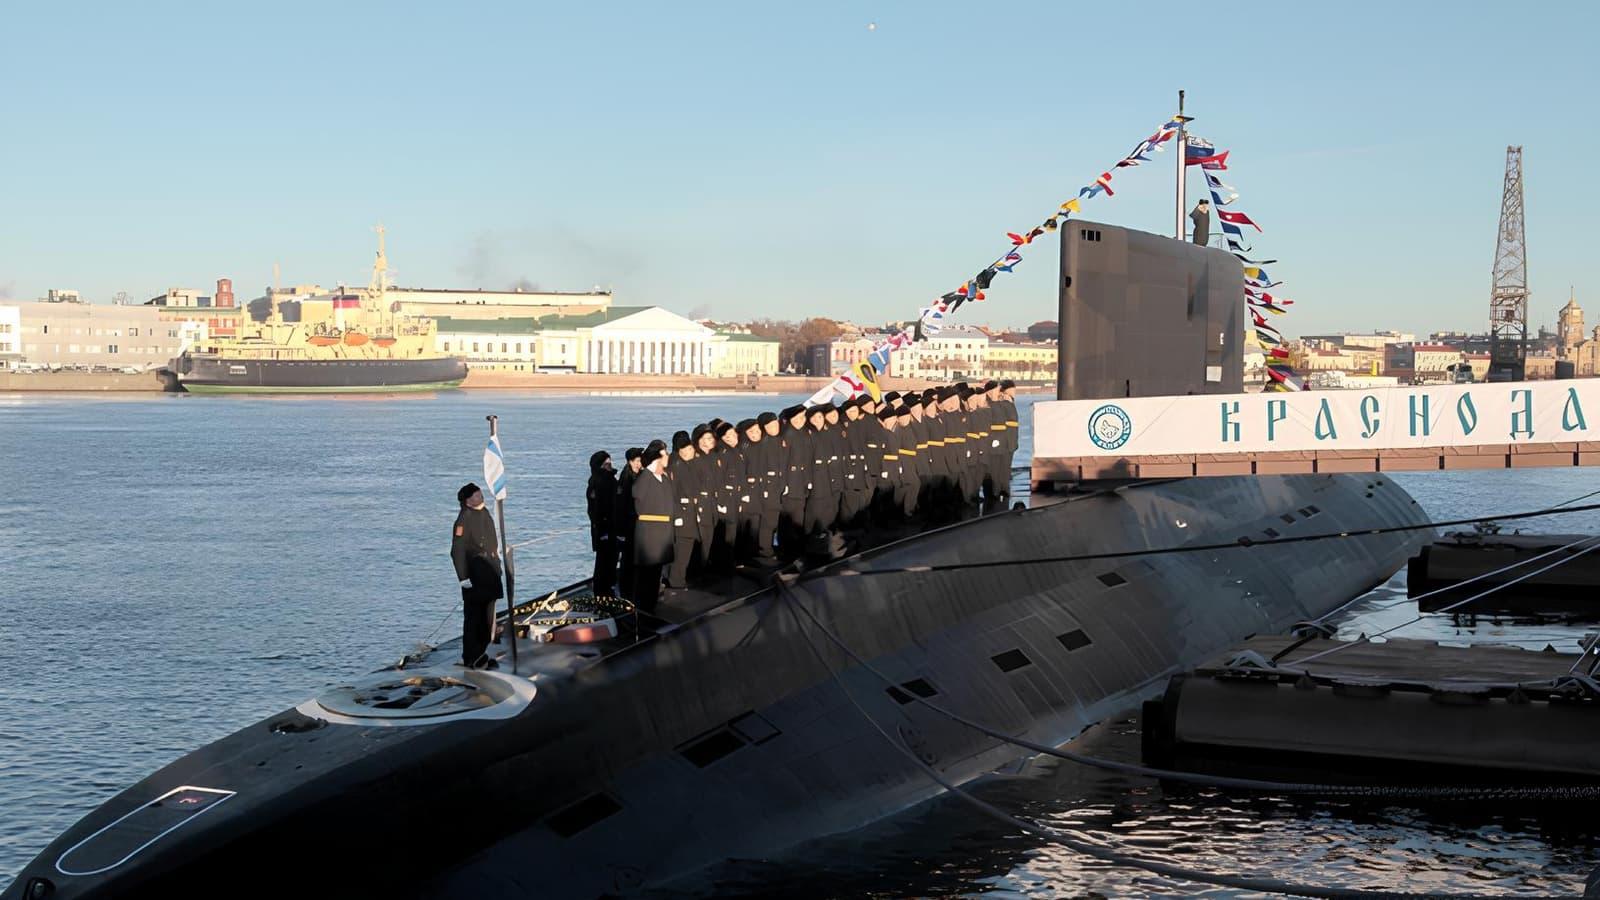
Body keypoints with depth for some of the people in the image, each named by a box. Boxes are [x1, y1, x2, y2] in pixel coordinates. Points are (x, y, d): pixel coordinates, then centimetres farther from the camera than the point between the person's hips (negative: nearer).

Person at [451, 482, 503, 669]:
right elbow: (457, 551, -18)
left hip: (490, 576, 9)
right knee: (473, 618, -3)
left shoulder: (485, 514, 12)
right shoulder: (464, 519, -15)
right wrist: (463, 577, -19)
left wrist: (497, 564, 20)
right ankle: (471, 659, 3)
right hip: (474, 578, -9)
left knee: (488, 619, 14)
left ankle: (481, 654, 24)